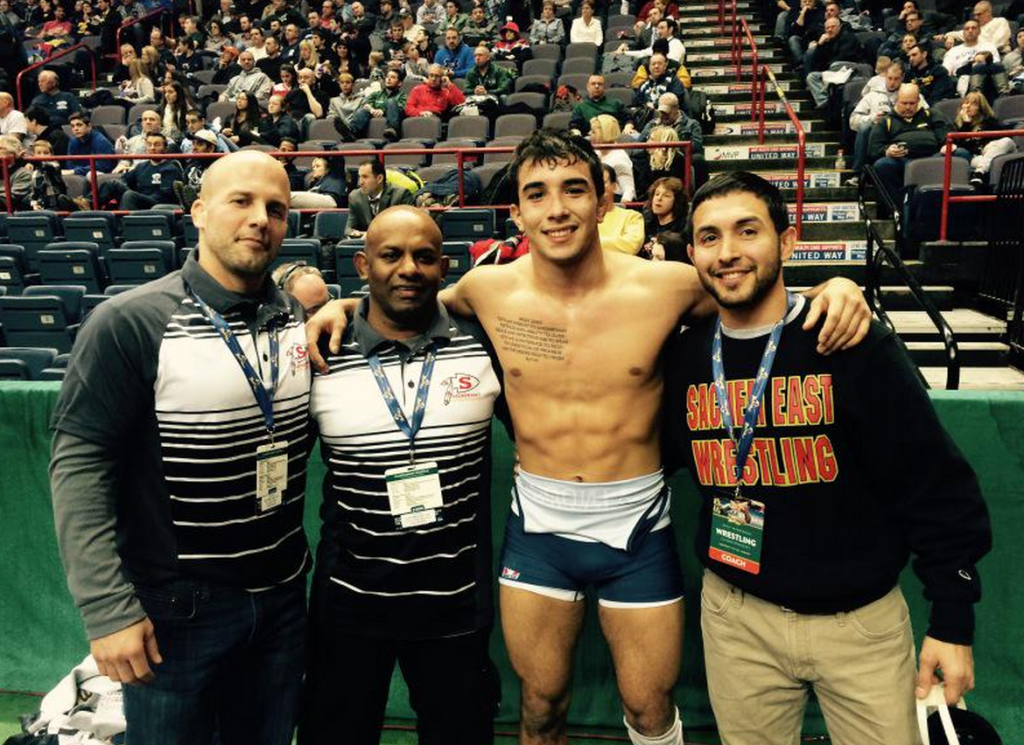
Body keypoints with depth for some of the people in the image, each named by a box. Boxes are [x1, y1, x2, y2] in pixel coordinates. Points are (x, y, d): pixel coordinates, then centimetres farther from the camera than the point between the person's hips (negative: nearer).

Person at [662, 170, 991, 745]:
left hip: (861, 620, -2)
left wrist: (953, 623, -8)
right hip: (736, 614, 3)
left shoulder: (854, 345, -14)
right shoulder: (685, 357, -3)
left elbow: (936, 485, -11)